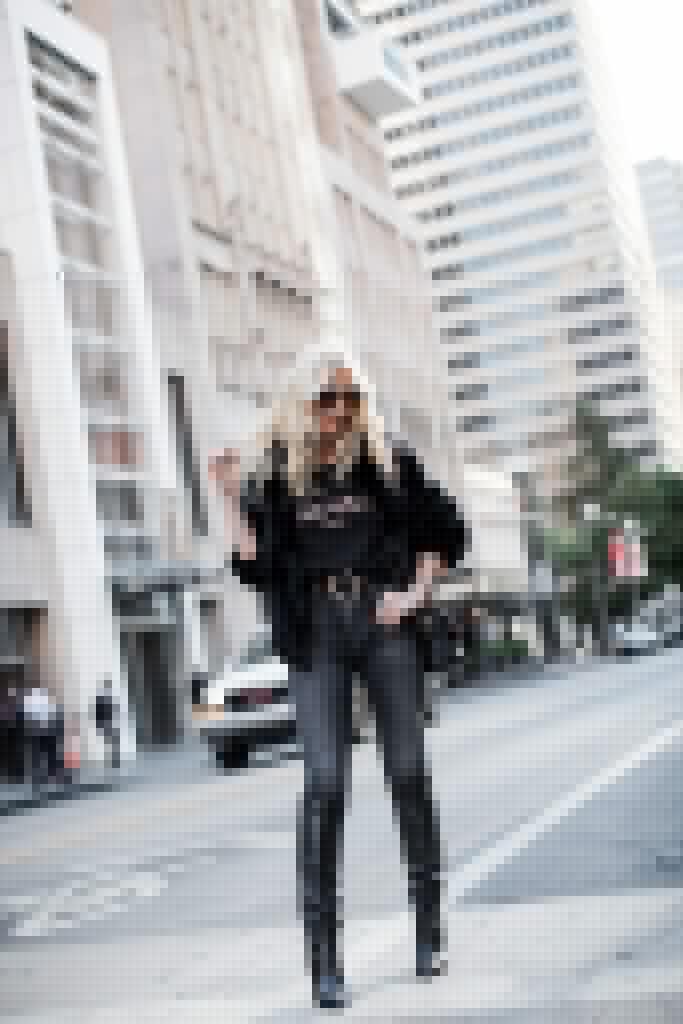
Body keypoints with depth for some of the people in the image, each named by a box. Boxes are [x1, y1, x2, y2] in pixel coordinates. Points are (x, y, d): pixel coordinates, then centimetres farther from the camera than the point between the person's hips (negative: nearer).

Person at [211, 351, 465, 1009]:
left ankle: (429, 932, 18)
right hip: (316, 633, -1)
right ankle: (324, 959, -2)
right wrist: (232, 500, -11)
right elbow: (255, 567, -1)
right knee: (325, 784, -8)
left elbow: (442, 530, 13)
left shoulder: (386, 461, 6)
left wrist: (415, 593, 1)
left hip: (383, 623, 1)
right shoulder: (275, 474, 5)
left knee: (408, 774, 3)